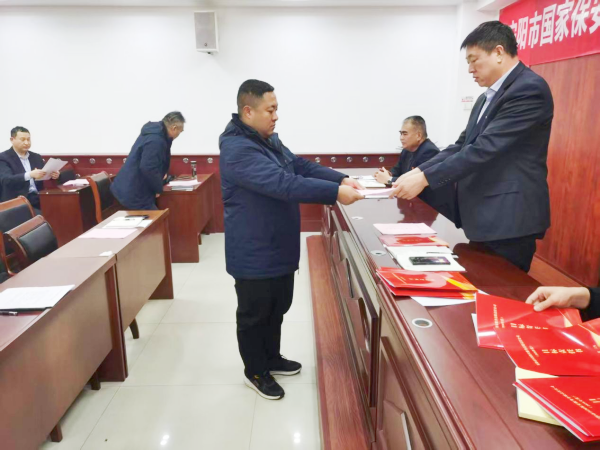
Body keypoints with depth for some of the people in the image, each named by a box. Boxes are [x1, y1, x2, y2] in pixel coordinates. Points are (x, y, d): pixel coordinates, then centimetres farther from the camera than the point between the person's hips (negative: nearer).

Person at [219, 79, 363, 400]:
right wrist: (335, 192, -35)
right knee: (254, 313, 9)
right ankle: (255, 371, 28)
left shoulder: (270, 140, 10)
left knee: (278, 307, 22)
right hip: (254, 253, -9)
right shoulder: (237, 148, -24)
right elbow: (283, 184, -34)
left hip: (279, 247, 10)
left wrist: (341, 179, -7)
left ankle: (272, 358, 41)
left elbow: (302, 166, 8)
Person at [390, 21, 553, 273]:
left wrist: (425, 178, -22)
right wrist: (418, 171, 0)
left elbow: (485, 147, -23)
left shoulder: (529, 89, -15)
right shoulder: (487, 98, 16)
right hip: (483, 216, 9)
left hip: (509, 218, -9)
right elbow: (463, 145, 12)